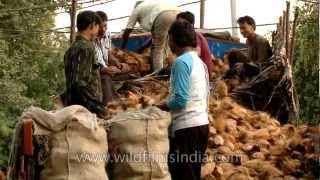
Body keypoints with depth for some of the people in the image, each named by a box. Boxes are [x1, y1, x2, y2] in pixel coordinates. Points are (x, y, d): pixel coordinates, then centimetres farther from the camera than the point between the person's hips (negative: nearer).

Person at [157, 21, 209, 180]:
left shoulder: (181, 61, -12)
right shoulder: (199, 62, 14)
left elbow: (180, 100, -19)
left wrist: (161, 106, -2)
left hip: (186, 127, -9)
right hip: (201, 123, 9)